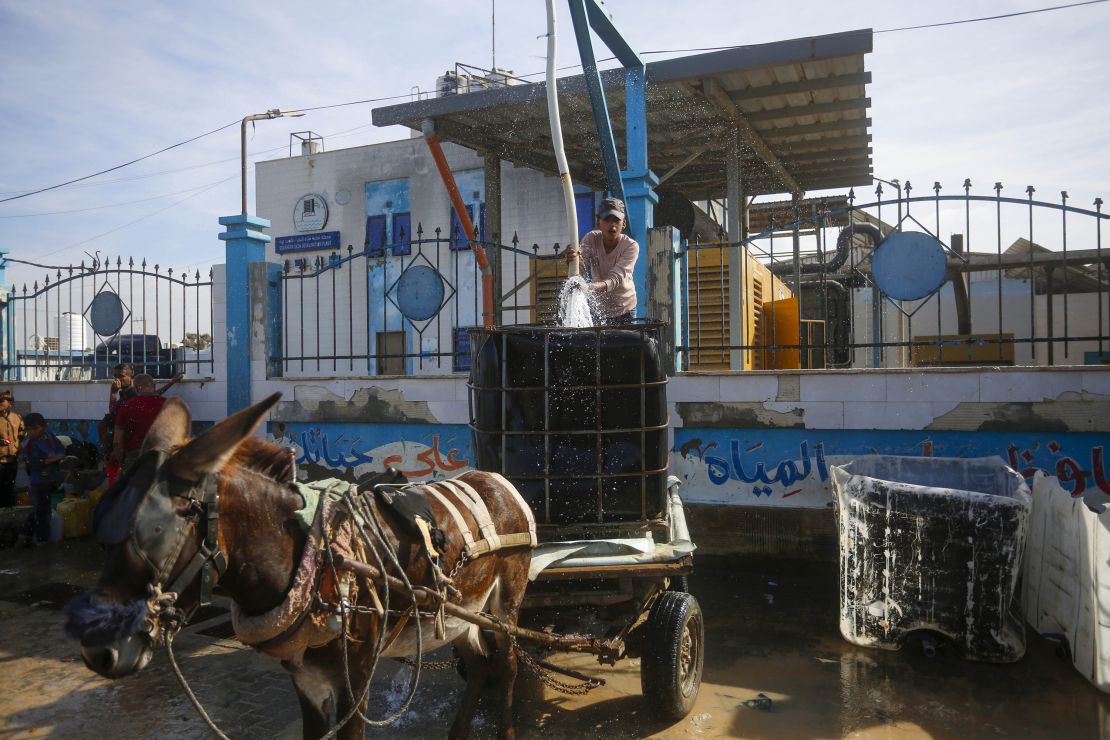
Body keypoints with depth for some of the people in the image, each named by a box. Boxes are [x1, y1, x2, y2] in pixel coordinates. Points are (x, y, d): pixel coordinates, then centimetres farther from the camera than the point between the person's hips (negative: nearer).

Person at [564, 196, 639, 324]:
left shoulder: (631, 246, -20)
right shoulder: (591, 239, -12)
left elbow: (615, 279, -31)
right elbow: (581, 269, -25)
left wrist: (590, 287, -51)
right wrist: (573, 260, -50)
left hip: (624, 310, -1)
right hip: (598, 307, 2)